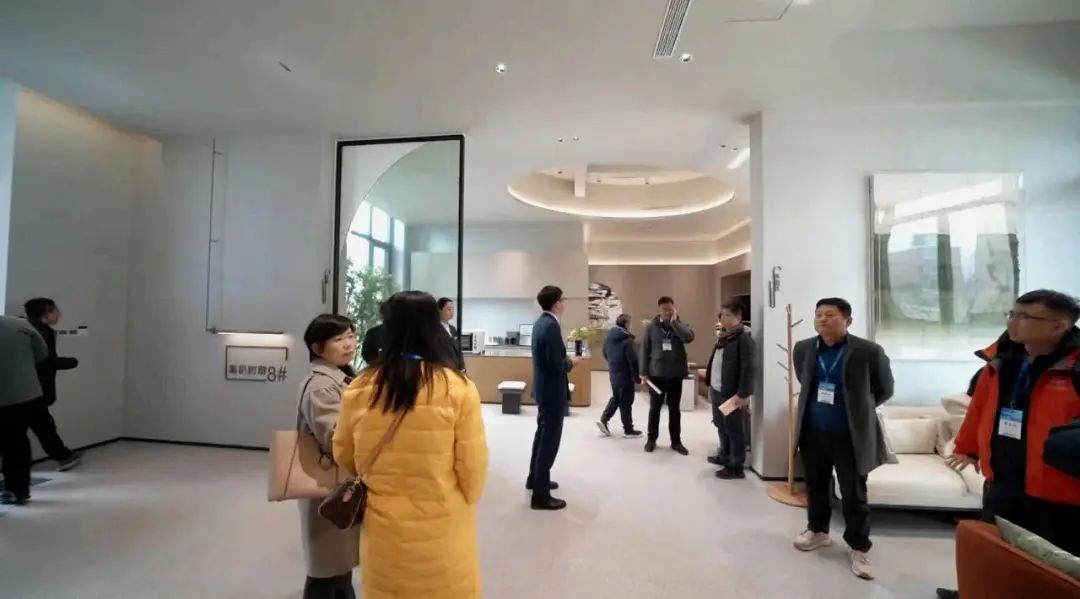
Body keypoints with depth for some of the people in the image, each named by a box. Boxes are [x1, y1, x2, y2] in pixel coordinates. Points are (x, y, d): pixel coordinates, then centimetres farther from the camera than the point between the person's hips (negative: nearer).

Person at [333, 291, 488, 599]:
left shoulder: (359, 388, -9)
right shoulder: (458, 388, -18)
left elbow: (343, 456, 6)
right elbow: (473, 467, -11)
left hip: (382, 533, 2)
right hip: (443, 533, -2)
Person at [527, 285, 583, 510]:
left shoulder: (540, 322, 6)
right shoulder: (551, 326, -24)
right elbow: (557, 365, -27)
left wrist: (565, 359, 10)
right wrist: (572, 362, -9)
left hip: (544, 387, 10)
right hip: (552, 390, -10)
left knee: (542, 434, 23)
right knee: (549, 440, -1)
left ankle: (535, 478, 38)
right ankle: (541, 495, 9)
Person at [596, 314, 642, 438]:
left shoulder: (609, 337, 4)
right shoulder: (627, 340, -22)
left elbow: (605, 354, 16)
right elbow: (632, 360, -21)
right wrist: (637, 377, -11)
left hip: (613, 374, 7)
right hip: (625, 375, -7)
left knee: (615, 398, 22)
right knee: (626, 402, 3)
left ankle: (603, 419, 12)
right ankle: (628, 430, 14)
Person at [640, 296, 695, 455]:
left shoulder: (680, 325, 1)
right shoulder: (651, 327, -2)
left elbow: (689, 337, -21)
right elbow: (644, 350, -1)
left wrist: (674, 322, -20)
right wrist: (643, 372, -4)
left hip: (675, 375, 1)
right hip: (656, 374, -1)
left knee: (674, 409, 11)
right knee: (655, 408, 9)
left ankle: (676, 441, 23)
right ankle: (651, 439, 23)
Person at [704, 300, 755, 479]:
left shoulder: (743, 339, -15)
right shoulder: (723, 337, 13)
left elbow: (747, 368, -19)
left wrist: (743, 394, -22)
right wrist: (711, 385, 17)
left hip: (731, 393, -9)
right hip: (717, 391, 9)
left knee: (734, 430, 3)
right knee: (721, 427, 21)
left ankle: (736, 467, 14)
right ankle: (724, 456, 37)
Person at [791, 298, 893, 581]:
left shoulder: (868, 351, -14)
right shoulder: (803, 349, -2)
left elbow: (884, 390, 2)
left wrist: (858, 410, 6)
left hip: (850, 436, -4)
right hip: (812, 433, 4)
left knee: (854, 496, 8)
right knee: (816, 487, 19)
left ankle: (859, 548, 26)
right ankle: (818, 531, 40)